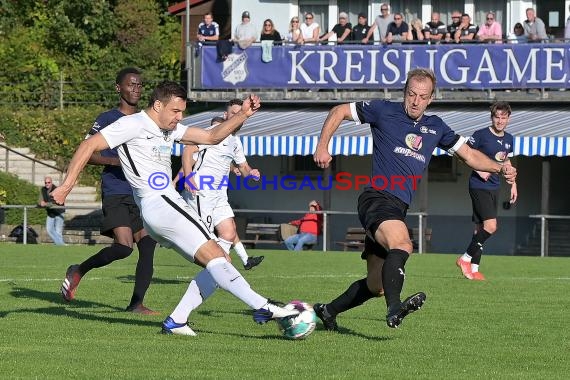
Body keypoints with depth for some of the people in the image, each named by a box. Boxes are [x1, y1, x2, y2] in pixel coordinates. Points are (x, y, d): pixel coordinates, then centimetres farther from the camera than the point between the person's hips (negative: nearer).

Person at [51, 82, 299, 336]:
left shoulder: (169, 128, 22)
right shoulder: (133, 125, -4)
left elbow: (211, 137, 22)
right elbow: (89, 146, -8)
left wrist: (243, 115, 8)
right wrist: (66, 186, -13)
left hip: (166, 205, 10)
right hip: (159, 202, -10)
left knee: (218, 267, 5)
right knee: (215, 256, -18)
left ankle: (176, 321, 0)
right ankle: (262, 307, -27)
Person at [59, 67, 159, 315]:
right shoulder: (107, 120, 0)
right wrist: (116, 161, -18)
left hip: (141, 195, 6)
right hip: (115, 194, -6)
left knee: (148, 245, -7)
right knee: (124, 246, -19)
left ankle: (136, 303, -1)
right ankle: (79, 271, 3)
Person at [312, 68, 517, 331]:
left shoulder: (435, 127, 15)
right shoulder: (384, 111, 1)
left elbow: (469, 155, 20)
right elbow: (339, 111, 9)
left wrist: (500, 168, 4)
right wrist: (322, 147, -2)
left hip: (398, 209, 7)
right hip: (376, 198, -7)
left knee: (375, 286, 9)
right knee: (402, 245, -36)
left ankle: (328, 310, 29)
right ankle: (395, 308, -53)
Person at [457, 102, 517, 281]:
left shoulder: (508, 139, 11)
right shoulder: (481, 135, -11)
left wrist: (513, 184, 21)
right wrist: (479, 170, -17)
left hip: (494, 187, 7)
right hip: (479, 186, -7)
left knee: (481, 227, 9)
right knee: (490, 225, -17)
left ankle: (473, 268, 12)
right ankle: (466, 258, -5)